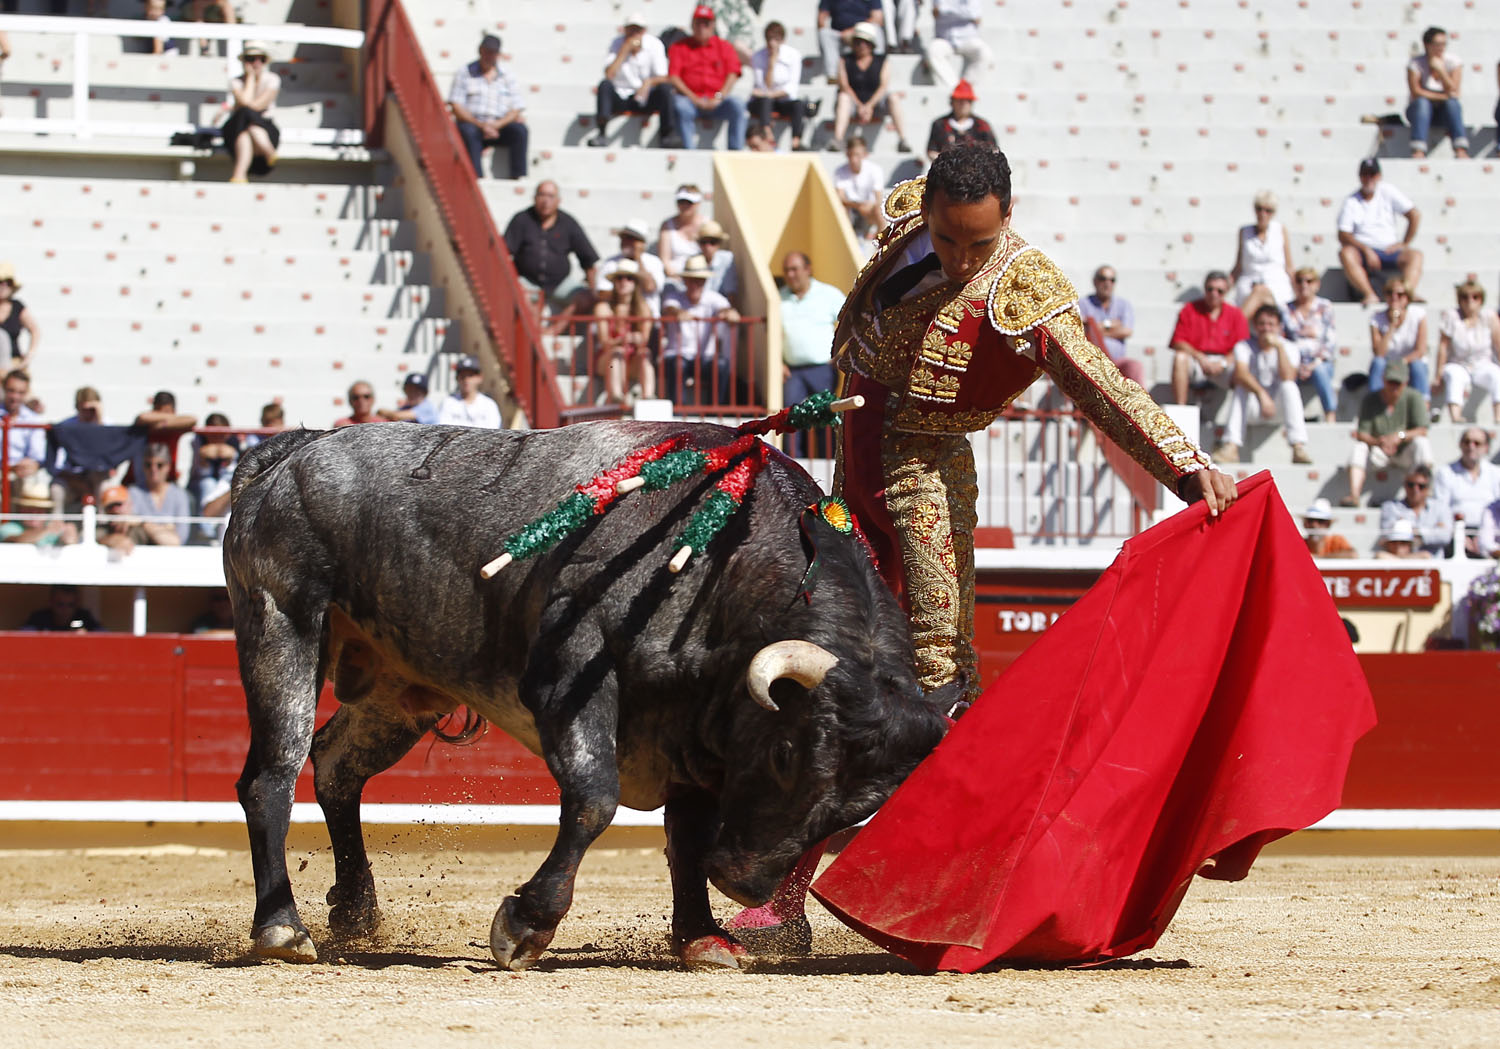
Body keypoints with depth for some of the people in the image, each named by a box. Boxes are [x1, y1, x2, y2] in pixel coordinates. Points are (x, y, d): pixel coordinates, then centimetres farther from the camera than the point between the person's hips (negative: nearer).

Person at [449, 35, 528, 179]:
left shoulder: (507, 78, 15)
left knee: (521, 130, -27)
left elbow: (516, 110, 7)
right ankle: (477, 177, -46)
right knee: (468, 131, -37)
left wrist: (497, 125, -13)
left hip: (499, 127, 2)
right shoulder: (464, 74, 9)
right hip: (473, 124, -2)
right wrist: (481, 125, -14)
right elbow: (456, 107, -1)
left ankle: (518, 176, -30)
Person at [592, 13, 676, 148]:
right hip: (620, 99, 0)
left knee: (665, 87, -27)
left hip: (645, 99, 0)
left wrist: (649, 82, -32)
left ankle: (667, 133, -26)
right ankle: (601, 133, -37)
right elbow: (609, 75, -19)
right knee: (604, 85, -29)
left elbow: (663, 78, -10)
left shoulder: (654, 45, -4)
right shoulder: (617, 44, -5)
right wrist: (625, 50, -22)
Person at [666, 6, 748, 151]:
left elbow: (732, 74, 3)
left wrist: (719, 98, -12)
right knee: (681, 108, -35)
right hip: (691, 99, -1)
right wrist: (694, 99, -12)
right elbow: (673, 77, -1)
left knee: (737, 105, -29)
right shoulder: (680, 47, 10)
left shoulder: (723, 46, 14)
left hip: (716, 100, 1)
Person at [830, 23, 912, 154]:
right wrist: (860, 106, -18)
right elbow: (844, 86, -5)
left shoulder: (882, 61, 10)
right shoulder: (846, 61, 8)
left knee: (893, 99, -27)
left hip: (875, 104, 1)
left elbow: (884, 87, -3)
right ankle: (837, 138, -50)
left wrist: (870, 105, -19)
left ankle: (902, 140, -36)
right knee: (843, 97, -33)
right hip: (854, 103, -1)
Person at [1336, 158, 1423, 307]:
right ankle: (1369, 295, -48)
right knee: (1346, 254, -34)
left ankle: (1408, 291, -49)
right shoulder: (1351, 201, 5)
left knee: (1415, 255, -27)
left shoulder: (1387, 191, 8)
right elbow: (1343, 236, -5)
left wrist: (1404, 244, -1)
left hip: (1389, 251, 1)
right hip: (1362, 252, -1)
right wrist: (1366, 250, -19)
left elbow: (1414, 216, 7)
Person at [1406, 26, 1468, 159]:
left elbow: (1454, 92, -13)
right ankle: (1418, 152, -49)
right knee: (1422, 102, -33)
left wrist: (1441, 71, -25)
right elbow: (1416, 93, -17)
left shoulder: (1454, 62, -5)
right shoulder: (1416, 64, -9)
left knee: (1453, 103, -30)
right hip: (1421, 112, -1)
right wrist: (1444, 96, -21)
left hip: (1445, 112, 1)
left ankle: (1461, 150, -45)